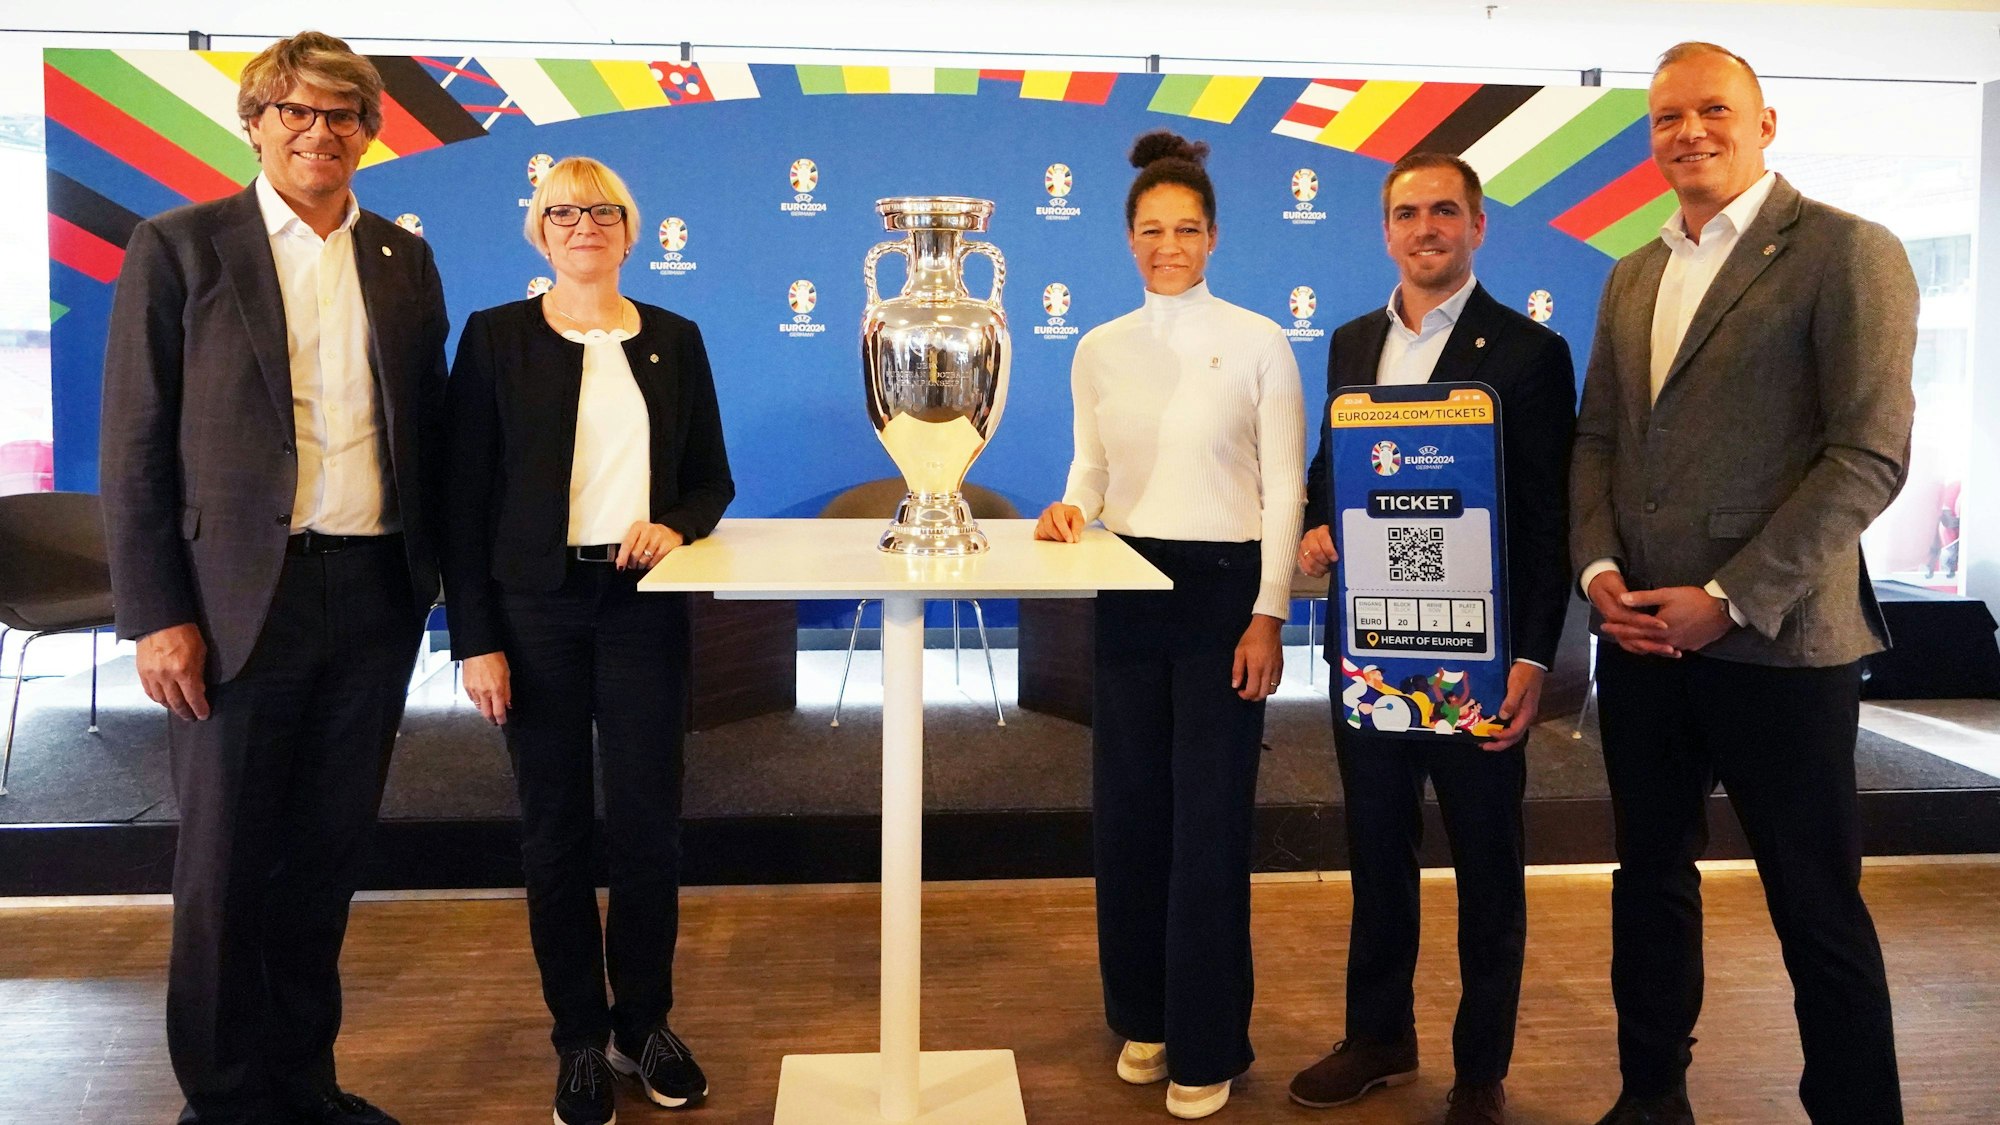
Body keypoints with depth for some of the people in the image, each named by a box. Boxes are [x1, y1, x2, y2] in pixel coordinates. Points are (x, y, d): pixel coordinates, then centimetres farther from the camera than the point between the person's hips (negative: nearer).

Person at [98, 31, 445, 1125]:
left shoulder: (405, 257, 11)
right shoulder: (177, 248, -1)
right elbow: (134, 448, -4)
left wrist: (427, 572, 7)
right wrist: (156, 615, -9)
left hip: (376, 594, 4)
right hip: (243, 599, -3)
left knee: (328, 857, 13)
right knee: (226, 863, 7)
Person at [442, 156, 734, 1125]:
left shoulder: (674, 341, 8)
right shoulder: (496, 337, 1)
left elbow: (711, 477, 13)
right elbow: (465, 498, -1)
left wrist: (675, 526, -10)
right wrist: (476, 640, -6)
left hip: (643, 608, 2)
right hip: (536, 610, -1)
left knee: (647, 822, 4)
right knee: (555, 828, 6)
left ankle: (644, 1024, 23)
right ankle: (579, 1038, 22)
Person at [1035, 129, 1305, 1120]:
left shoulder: (1259, 343, -3)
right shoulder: (1099, 350, 7)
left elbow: (1284, 490, -4)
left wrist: (1268, 615, -10)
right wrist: (1071, 508, -7)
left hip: (1223, 589, -4)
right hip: (1128, 593, 4)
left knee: (1209, 817, 1)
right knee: (1128, 809, 9)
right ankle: (1143, 1015, 28)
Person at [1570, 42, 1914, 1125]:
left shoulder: (1847, 252, -6)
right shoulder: (1633, 275, 14)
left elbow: (1870, 453, -13)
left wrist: (1729, 599, -17)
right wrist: (1599, 567, -2)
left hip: (1775, 639, -6)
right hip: (1640, 635, 6)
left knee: (1815, 903, 5)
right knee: (1651, 875, 15)